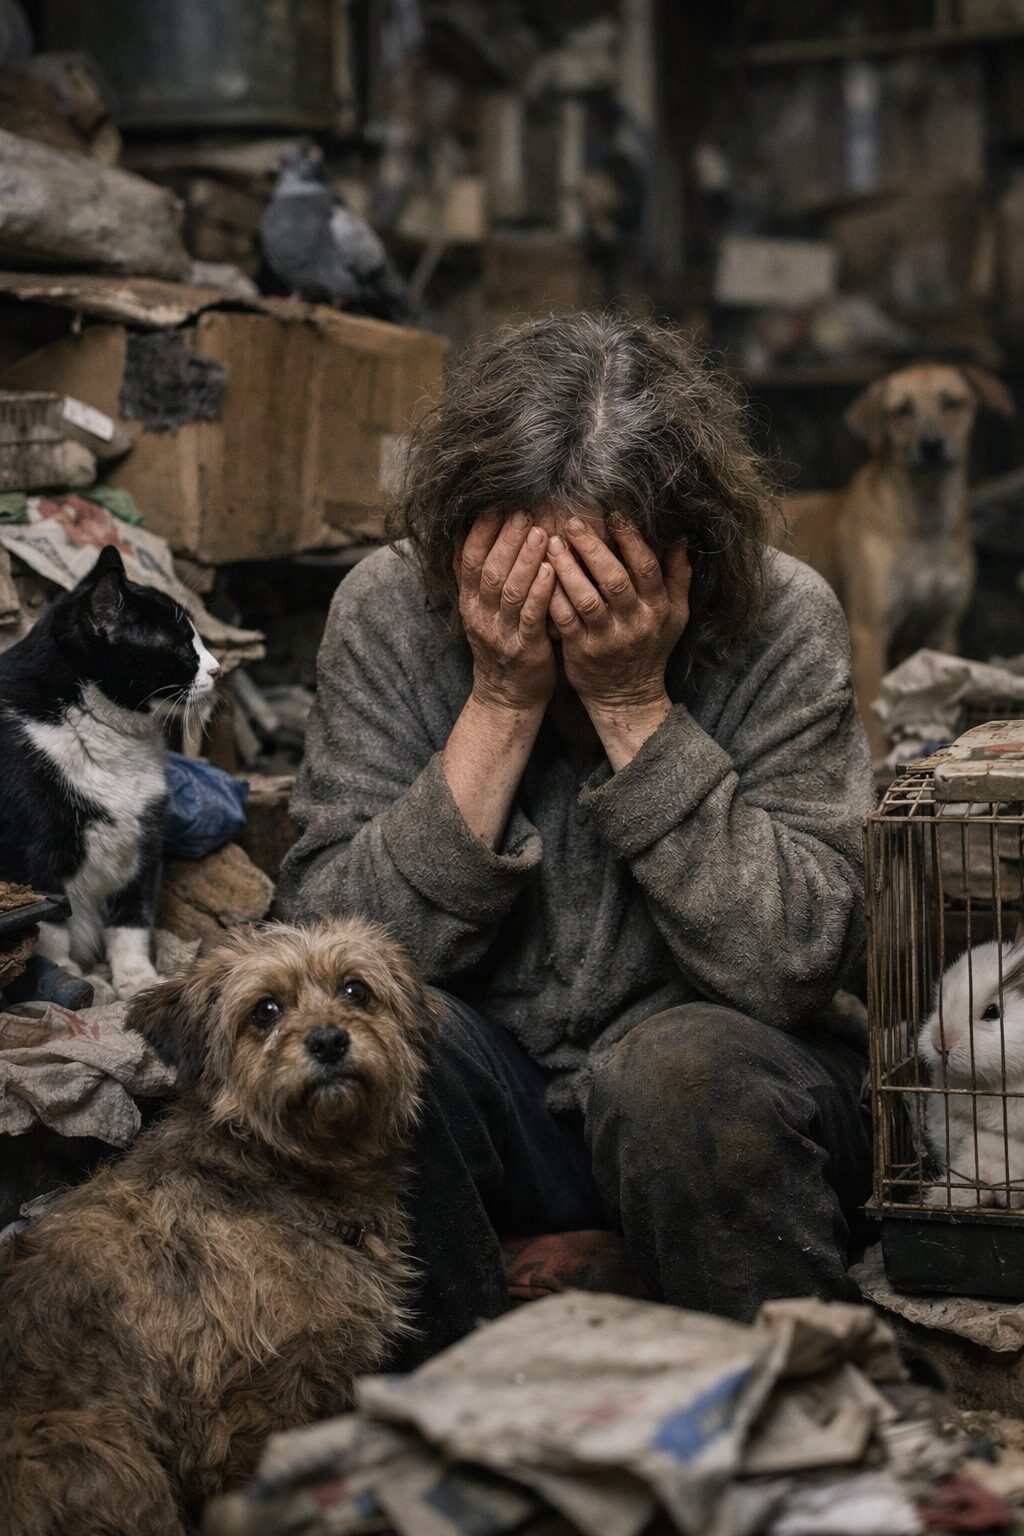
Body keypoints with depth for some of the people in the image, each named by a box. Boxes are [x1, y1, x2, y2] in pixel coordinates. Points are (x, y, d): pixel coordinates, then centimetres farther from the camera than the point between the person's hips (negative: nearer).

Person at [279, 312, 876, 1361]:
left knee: (679, 1067, -32)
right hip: (483, 1106, 2)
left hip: (718, 1106, -1)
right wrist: (502, 701, -24)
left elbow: (793, 967, -22)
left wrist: (634, 704, -26)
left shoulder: (782, 622, -14)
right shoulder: (387, 610, -10)